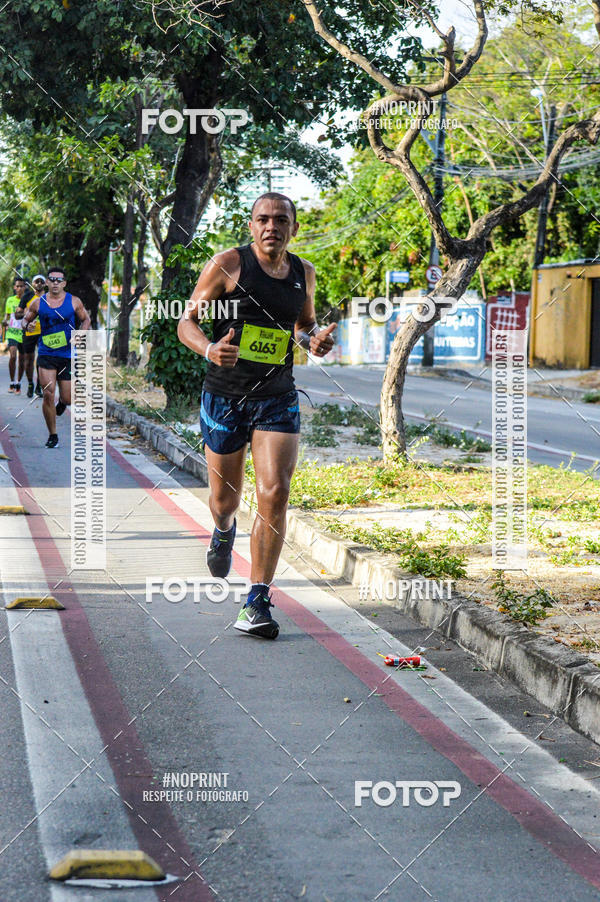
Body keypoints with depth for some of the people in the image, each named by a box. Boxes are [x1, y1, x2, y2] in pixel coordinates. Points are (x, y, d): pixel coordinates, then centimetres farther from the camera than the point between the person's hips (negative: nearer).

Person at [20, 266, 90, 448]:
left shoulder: (74, 302, 0)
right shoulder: (38, 303, 2)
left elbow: (85, 319, 12)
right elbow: (25, 319, 14)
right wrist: (27, 324, -10)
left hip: (68, 354, 0)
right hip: (46, 353, 0)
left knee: (67, 398, 3)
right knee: (48, 394, -12)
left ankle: (62, 402, 44)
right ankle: (52, 435, 2)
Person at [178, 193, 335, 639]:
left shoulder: (304, 272, 7)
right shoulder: (229, 264, -6)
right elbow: (186, 321, -3)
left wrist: (316, 339, 1)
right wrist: (209, 348, -25)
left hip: (278, 401, 2)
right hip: (225, 397, -2)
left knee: (275, 493, -15)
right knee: (225, 499, 11)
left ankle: (258, 602, -9)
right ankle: (224, 532, 51)